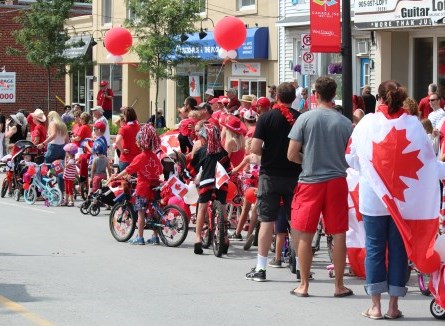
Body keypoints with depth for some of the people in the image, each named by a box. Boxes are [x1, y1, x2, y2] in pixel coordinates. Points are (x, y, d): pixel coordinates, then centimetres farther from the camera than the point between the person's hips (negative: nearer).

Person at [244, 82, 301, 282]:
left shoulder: (266, 118, -7)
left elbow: (255, 148, -13)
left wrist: (268, 152, 7)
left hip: (270, 175, -2)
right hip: (294, 175, 2)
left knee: (267, 221, 1)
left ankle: (260, 268, 1)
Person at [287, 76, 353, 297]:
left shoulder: (305, 119, -6)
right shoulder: (345, 123, -2)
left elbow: (292, 155, -6)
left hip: (310, 181, -1)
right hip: (337, 181, 1)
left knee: (304, 235, 7)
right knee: (338, 235, 7)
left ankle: (304, 285, 9)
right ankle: (339, 286, 12)